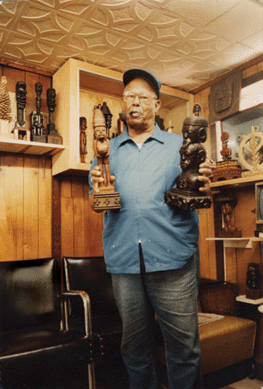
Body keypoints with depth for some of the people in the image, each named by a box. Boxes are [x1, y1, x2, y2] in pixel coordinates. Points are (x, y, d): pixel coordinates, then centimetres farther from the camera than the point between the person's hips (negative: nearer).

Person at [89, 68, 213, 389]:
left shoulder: (180, 146, 10)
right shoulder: (107, 151, 14)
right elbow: (95, 203, 10)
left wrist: (202, 188, -16)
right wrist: (99, 191, -12)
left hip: (173, 258, -1)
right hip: (124, 260, 2)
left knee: (183, 345, 7)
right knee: (134, 344, 16)